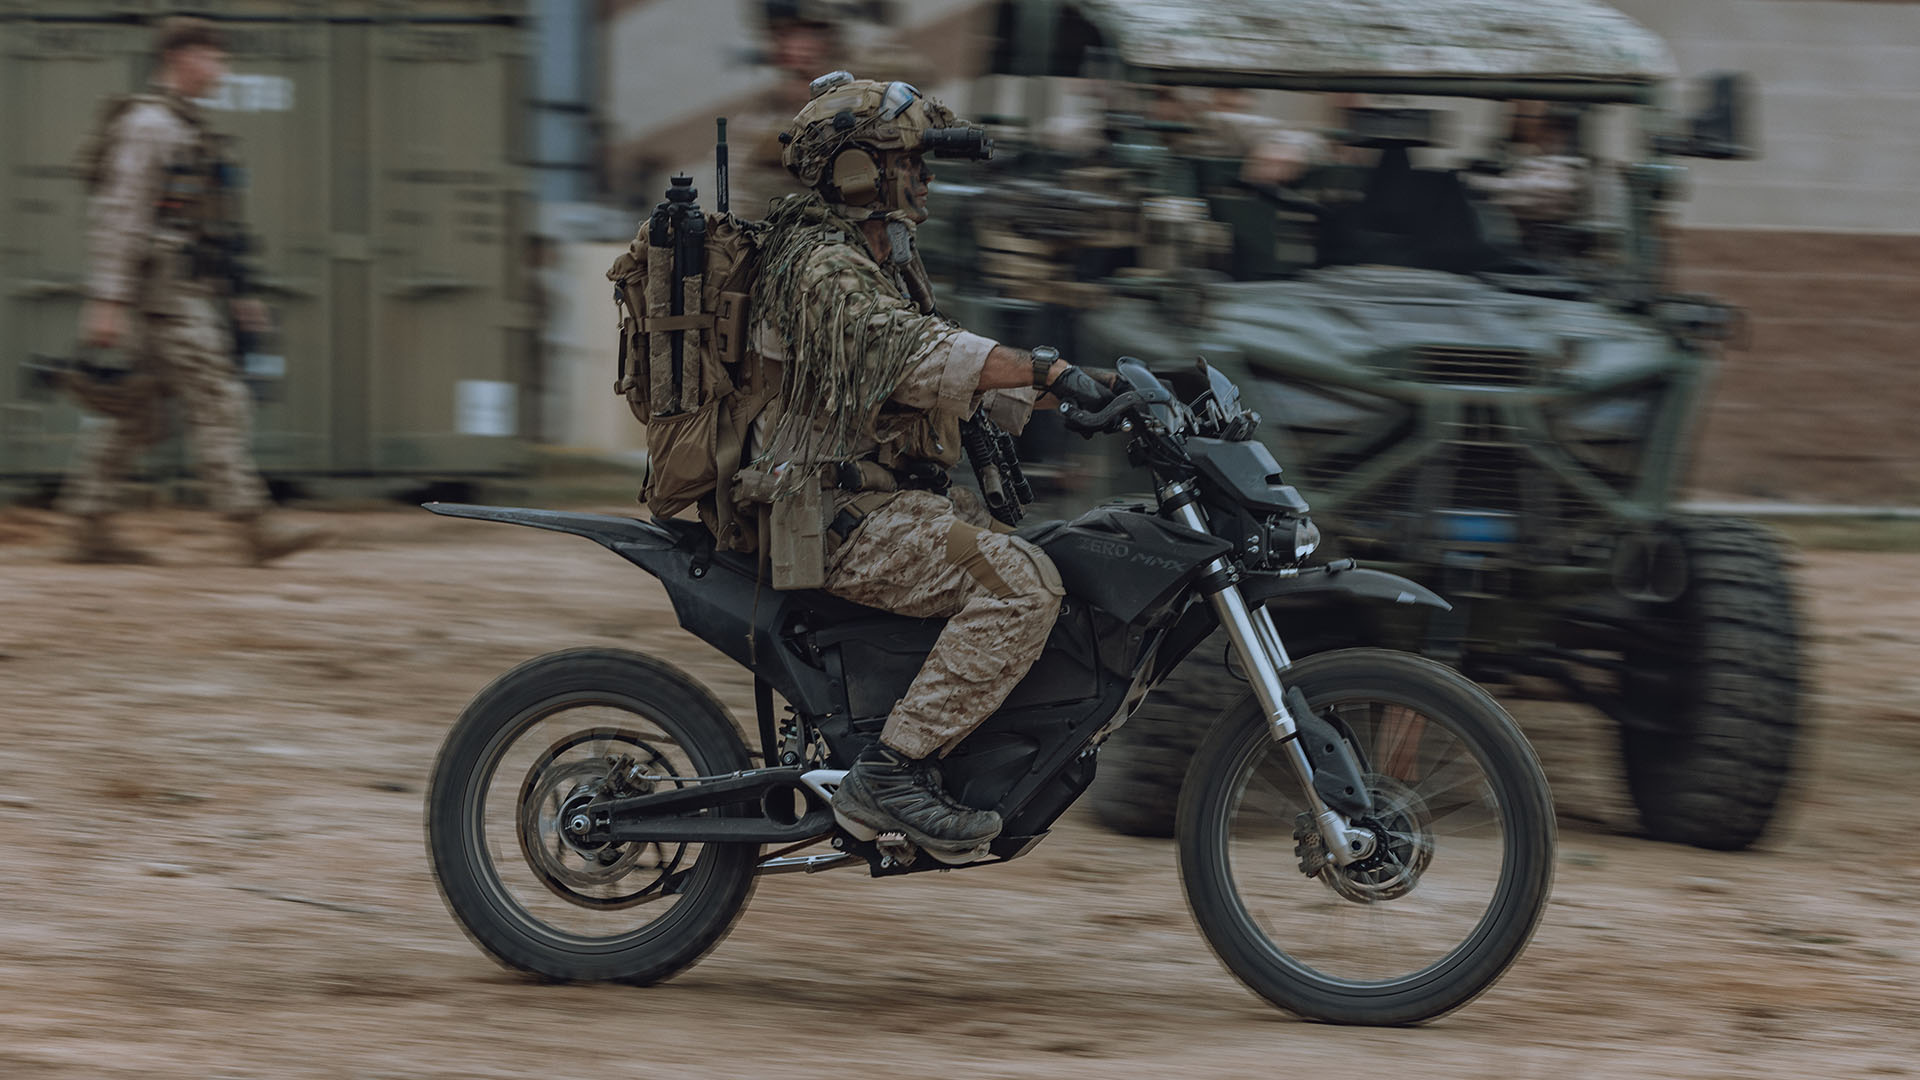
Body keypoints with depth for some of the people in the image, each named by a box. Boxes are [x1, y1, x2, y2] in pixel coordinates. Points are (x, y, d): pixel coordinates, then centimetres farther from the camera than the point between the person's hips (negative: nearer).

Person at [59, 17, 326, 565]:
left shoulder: (180, 126, 21)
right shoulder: (148, 123, -12)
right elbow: (117, 213, -19)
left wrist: (235, 294, 23)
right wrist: (108, 300, -25)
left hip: (182, 293, 10)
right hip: (166, 294, -10)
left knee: (131, 417, 8)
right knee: (216, 405, -10)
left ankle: (89, 531, 8)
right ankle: (255, 531, -10)